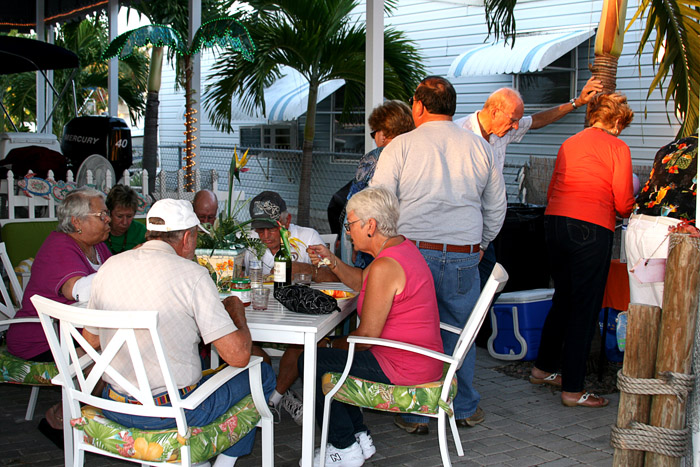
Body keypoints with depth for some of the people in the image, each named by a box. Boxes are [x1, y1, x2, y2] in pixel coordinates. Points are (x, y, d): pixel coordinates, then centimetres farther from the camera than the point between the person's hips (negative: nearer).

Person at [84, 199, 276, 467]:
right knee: (262, 374, 15)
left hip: (115, 409, 7)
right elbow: (238, 356, -17)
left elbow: (91, 340, 13)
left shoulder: (109, 267, 1)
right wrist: (237, 311, 3)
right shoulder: (192, 275, -16)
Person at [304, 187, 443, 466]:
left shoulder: (385, 267, -24)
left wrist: (332, 345, -3)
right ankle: (359, 437, 23)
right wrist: (333, 262, 8)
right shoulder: (403, 246, 7)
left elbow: (367, 335, -21)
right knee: (328, 353, 22)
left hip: (401, 369, -11)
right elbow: (362, 283, 23)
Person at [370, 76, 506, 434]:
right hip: (464, 257, 3)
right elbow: (496, 207, 14)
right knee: (458, 332, 16)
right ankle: (464, 408, 27)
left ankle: (414, 414, 17)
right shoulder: (479, 146, 8)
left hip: (413, 253, -2)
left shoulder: (401, 145, -2)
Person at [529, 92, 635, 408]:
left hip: (555, 222, 7)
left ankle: (543, 368, 33)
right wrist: (630, 211, 18)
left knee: (562, 299, 22)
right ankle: (572, 390, 4)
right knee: (585, 307, 0)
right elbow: (623, 204, -3)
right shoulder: (617, 147, -2)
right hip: (591, 228, -7)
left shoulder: (569, 143, 16)